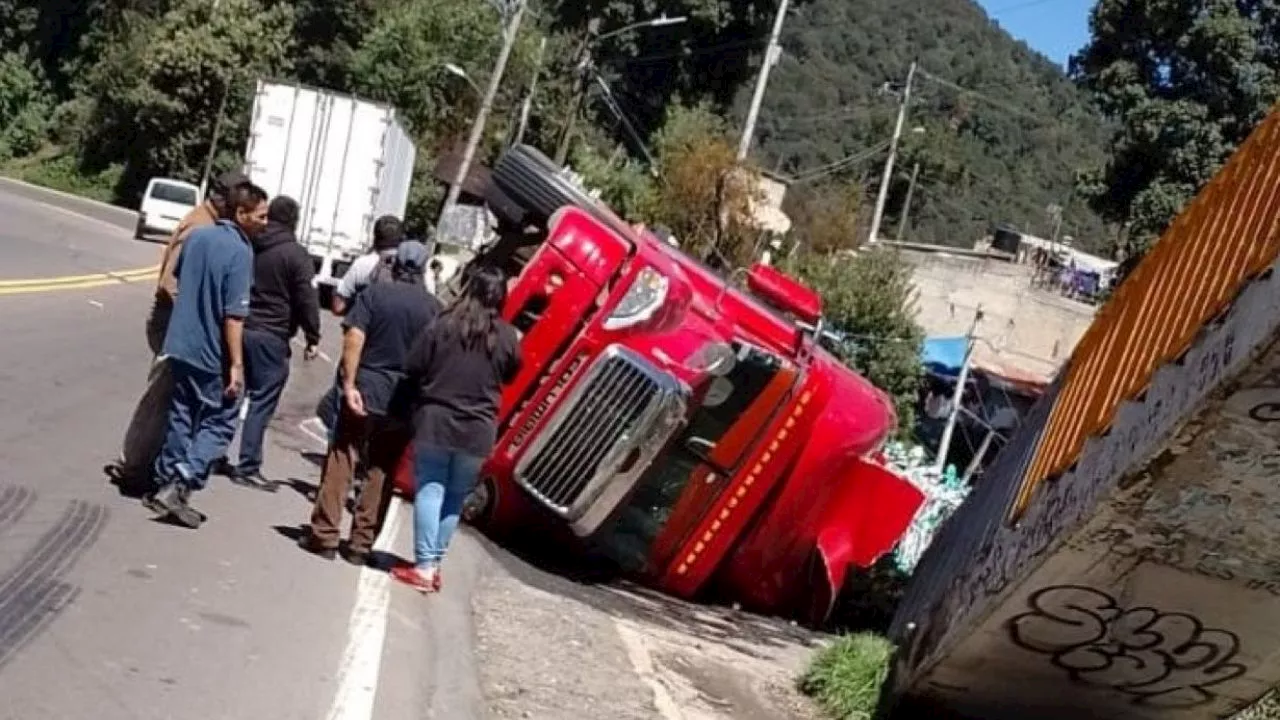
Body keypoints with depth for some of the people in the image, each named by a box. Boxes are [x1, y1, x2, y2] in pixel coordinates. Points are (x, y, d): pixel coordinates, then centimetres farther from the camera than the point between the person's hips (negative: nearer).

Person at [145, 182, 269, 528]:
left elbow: (178, 276, 21)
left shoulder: (197, 236, 5)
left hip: (180, 345, 8)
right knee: (220, 421, 4)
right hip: (212, 354, -8)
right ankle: (180, 484, -5)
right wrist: (237, 364, -19)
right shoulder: (240, 252, -18)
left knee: (181, 417, 18)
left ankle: (166, 483, 24)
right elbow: (234, 315, -21)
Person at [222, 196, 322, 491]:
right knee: (262, 402, -2)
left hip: (239, 328, 7)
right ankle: (248, 467, -1)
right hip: (270, 336, -6)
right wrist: (313, 337, -4)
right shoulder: (295, 254, -9)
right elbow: (306, 300, -11)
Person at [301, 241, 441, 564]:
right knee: (381, 471, 9)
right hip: (403, 402, 2)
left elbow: (354, 337, -12)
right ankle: (361, 544, 11)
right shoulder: (433, 306, 1)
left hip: (366, 391, -1)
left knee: (340, 461, 6)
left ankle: (325, 535, 5)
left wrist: (349, 384, -12)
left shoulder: (375, 293, -2)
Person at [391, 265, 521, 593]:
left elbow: (412, 368, -5)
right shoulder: (507, 337, -2)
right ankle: (434, 562, 15)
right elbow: (510, 376, 13)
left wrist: (421, 402, 10)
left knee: (429, 490, 3)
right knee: (455, 497, 13)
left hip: (435, 421, -1)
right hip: (478, 430, 2)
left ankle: (423, 567, -2)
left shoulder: (443, 325, -7)